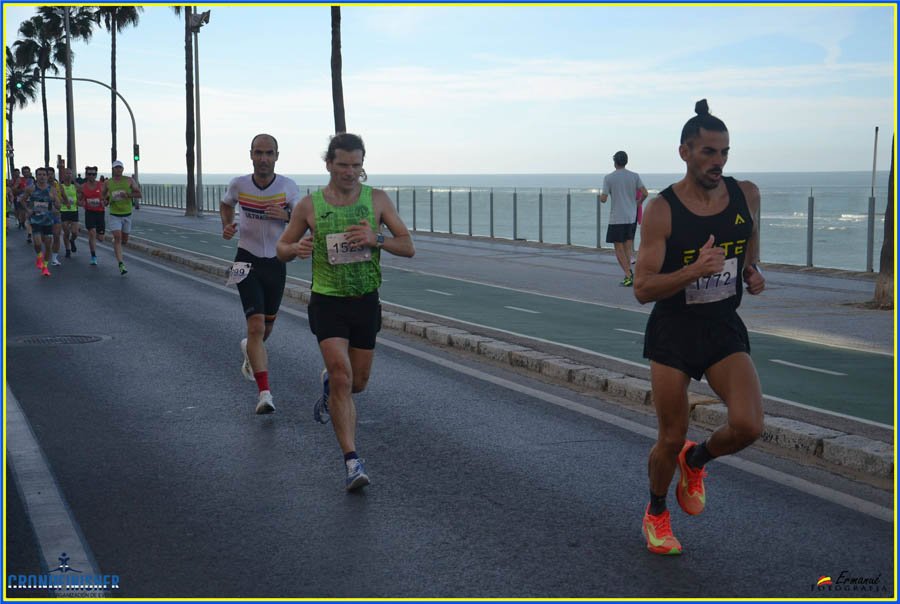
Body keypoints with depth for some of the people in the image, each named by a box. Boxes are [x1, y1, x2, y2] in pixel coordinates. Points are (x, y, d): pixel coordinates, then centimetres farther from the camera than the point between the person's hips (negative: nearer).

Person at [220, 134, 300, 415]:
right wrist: (227, 225, -3)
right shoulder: (238, 185, -6)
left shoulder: (289, 187, -8)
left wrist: (286, 216, -23)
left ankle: (250, 350, 55)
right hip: (247, 261, -2)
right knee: (256, 326, -15)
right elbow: (226, 205, 16)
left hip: (276, 263, 2)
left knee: (267, 325, 19)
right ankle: (264, 393, -16)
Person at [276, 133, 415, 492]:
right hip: (327, 301, -2)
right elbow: (281, 250, 8)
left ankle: (329, 383, 52)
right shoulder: (310, 206, -3)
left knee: (357, 382, 15)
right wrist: (297, 249, -16)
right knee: (343, 378, -18)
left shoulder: (377, 200, 0)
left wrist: (375, 239, -21)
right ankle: (352, 462, -15)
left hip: (365, 301, 3)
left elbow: (408, 248, -2)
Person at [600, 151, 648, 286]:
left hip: (616, 218, -4)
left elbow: (603, 199, -8)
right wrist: (637, 203, 15)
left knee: (619, 248, 1)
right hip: (631, 217, 4)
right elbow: (644, 193, -3)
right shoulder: (634, 176, 3)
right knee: (628, 246, 13)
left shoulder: (608, 178, -5)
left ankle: (629, 275, -7)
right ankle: (629, 273, 5)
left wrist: (601, 195, 14)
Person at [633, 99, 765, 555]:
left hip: (725, 328, 3)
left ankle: (696, 460, 19)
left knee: (748, 426, -16)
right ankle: (656, 513, 34)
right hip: (672, 330, -3)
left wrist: (753, 273, -1)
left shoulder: (747, 195, -1)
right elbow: (642, 288, -16)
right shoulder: (661, 210, -14)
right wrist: (695, 270, -31)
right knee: (671, 438, 5)